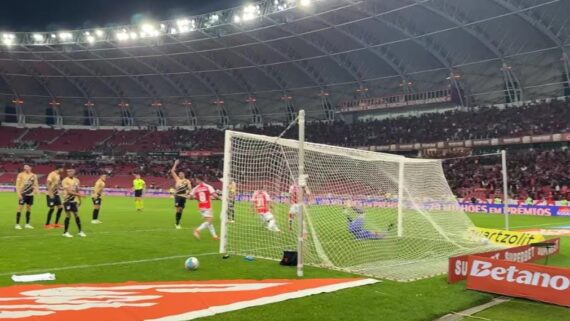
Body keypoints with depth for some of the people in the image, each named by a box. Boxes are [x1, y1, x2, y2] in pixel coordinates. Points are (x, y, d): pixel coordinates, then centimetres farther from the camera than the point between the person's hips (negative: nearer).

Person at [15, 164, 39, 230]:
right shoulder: (21, 175, -3)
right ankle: (17, 224, 1)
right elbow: (17, 185, -5)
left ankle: (27, 224, 16)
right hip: (23, 194, -4)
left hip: (30, 194, 4)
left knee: (29, 208, 8)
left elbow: (36, 184, 14)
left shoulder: (33, 176, 8)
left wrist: (36, 190, -4)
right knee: (20, 208, -5)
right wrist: (19, 194, -12)